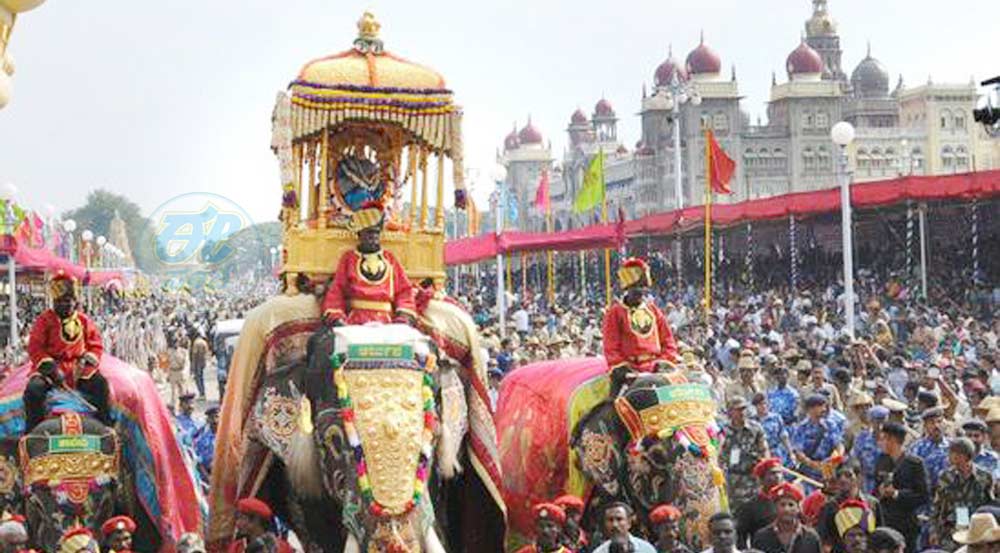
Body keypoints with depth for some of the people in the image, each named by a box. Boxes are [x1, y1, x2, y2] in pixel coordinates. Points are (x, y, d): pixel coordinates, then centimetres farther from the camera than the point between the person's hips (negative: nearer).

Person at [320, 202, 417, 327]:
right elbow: (336, 291, 9)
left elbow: (404, 290, 13)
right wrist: (336, 318, -6)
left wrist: (404, 317, -4)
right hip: (356, 321, -2)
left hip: (386, 322, 2)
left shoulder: (390, 259, 17)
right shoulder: (349, 258, 12)